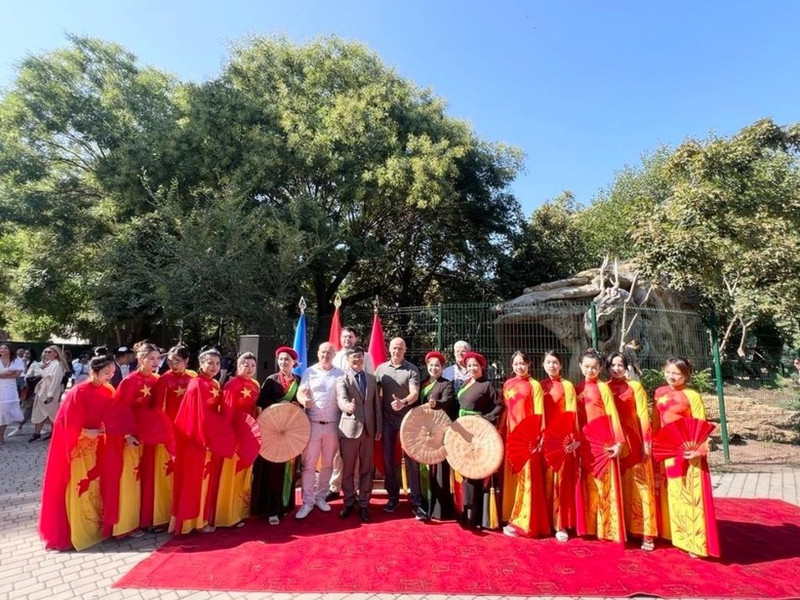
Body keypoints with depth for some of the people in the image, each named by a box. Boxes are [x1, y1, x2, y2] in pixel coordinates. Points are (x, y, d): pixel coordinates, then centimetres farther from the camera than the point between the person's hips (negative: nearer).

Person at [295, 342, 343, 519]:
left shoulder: (340, 374, 5)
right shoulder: (309, 372, 3)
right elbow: (300, 392, -5)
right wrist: (304, 400, -27)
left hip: (332, 425, 2)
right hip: (312, 424, -1)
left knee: (327, 464, 11)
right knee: (309, 464, 1)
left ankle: (320, 497, 26)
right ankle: (307, 501, 11)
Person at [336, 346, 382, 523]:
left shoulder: (372, 379, 10)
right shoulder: (342, 379, -3)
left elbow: (376, 404, 10)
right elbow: (341, 399, -22)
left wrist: (379, 428, 7)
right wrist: (347, 406, -45)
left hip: (369, 429, 3)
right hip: (349, 429, -3)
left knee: (366, 469, 9)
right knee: (347, 469, 7)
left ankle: (363, 504, 21)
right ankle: (349, 502, 25)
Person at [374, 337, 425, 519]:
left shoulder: (412, 370, -4)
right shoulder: (381, 369, 4)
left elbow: (415, 394, -16)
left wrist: (403, 402, -36)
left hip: (407, 419, -3)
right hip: (387, 420, 3)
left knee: (411, 460, -2)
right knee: (388, 459, 9)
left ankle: (416, 503, 5)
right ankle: (393, 497, 24)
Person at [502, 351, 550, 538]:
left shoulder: (534, 385, -3)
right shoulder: (508, 385, 12)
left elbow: (539, 413, -7)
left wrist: (539, 436, -14)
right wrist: (502, 431, 10)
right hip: (511, 434, 5)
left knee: (526, 477, -2)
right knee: (512, 476, 10)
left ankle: (522, 522, 4)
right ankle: (513, 516, 22)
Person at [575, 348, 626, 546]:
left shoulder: (603, 387, -4)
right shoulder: (579, 388, 9)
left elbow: (612, 414, -8)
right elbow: (577, 416, 9)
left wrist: (618, 441, -16)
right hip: (585, 441, 5)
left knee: (605, 484, 0)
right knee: (588, 485, 10)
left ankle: (608, 528, 9)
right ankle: (591, 526, 20)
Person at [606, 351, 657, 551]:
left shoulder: (635, 386, 3)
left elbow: (643, 415, -2)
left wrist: (646, 443, -8)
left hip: (633, 441, -2)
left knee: (639, 485, 0)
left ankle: (646, 533, 5)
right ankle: (621, 528, 18)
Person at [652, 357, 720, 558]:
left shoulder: (692, 396, -9)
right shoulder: (660, 393, 6)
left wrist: (700, 449, -23)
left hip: (687, 450, -5)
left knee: (690, 495, 0)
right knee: (672, 494, 15)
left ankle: (694, 541, 11)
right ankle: (676, 534, 29)